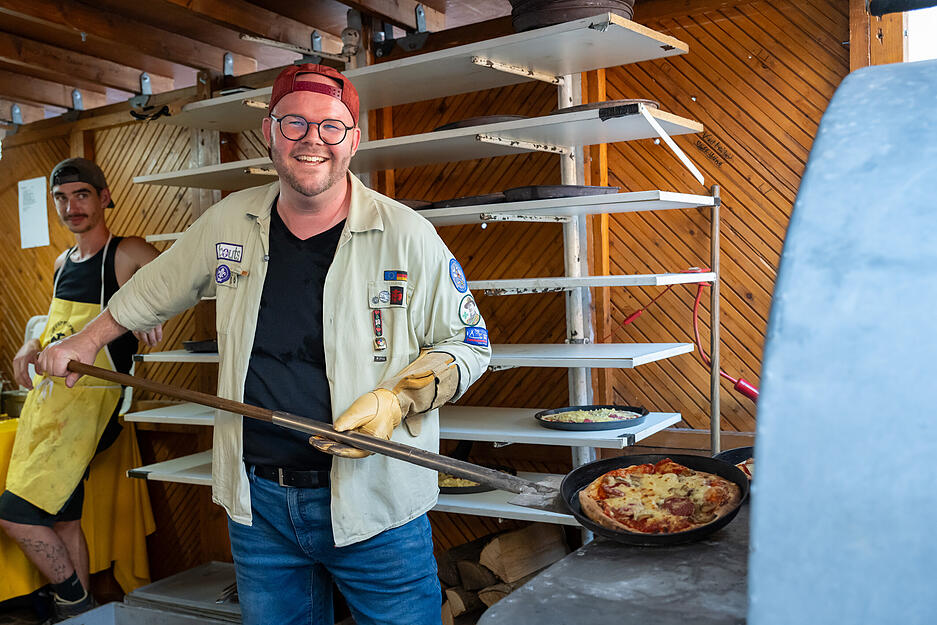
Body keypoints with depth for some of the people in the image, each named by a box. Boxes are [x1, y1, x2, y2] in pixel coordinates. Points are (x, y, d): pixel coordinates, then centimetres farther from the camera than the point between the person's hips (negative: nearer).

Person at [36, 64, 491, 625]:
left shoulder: (406, 234, -9)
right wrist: (85, 342, 30)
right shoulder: (230, 222, 3)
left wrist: (398, 400, -16)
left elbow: (469, 345, -1)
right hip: (257, 501, 4)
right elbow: (156, 290, 22)